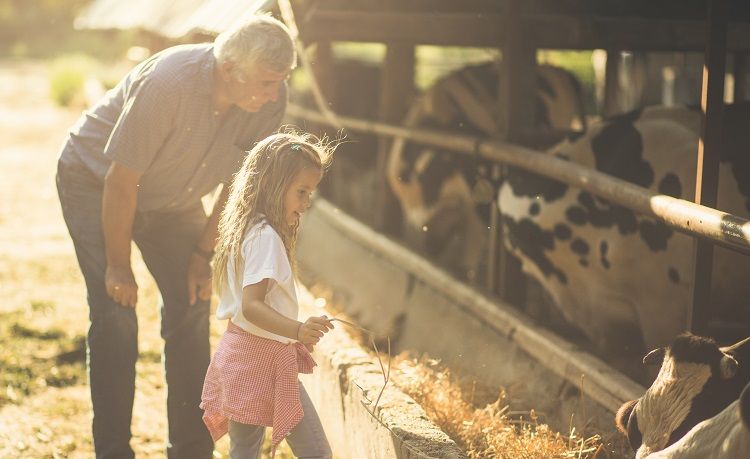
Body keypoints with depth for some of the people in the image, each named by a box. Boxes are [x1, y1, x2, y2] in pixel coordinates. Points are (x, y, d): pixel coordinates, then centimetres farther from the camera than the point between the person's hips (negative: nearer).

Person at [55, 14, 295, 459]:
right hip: (95, 181, -5)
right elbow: (121, 180, -29)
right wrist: (118, 266, -22)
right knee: (115, 312, -13)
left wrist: (203, 253, -5)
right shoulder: (167, 83, -37)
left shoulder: (271, 101, -21)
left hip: (173, 197, 5)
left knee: (191, 306, -1)